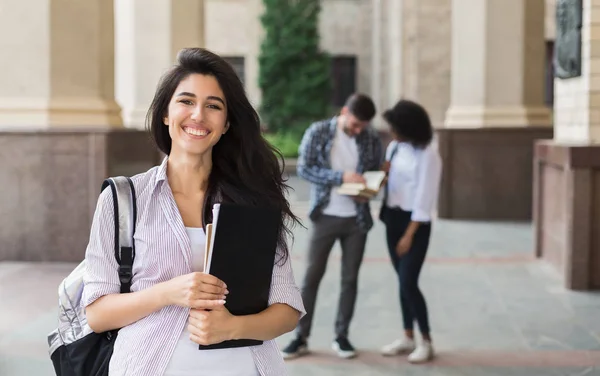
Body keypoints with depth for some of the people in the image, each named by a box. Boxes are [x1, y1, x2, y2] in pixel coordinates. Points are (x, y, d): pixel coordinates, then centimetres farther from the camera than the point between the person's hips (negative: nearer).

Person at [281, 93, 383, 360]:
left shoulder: (371, 139, -1)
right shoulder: (318, 132, -7)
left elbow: (377, 173, 9)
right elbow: (304, 168, -11)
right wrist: (341, 176, -22)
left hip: (357, 218, 2)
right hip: (326, 216, -2)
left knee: (350, 278, 7)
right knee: (312, 275, 3)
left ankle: (341, 336, 19)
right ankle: (301, 337, 12)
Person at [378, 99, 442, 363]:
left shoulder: (427, 154, -16)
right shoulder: (394, 147, 6)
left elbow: (424, 198, -17)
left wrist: (409, 235, -18)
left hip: (414, 222, -7)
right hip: (392, 218, 7)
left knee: (408, 283, -8)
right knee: (402, 282, 12)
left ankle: (426, 342, 6)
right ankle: (408, 337, 23)